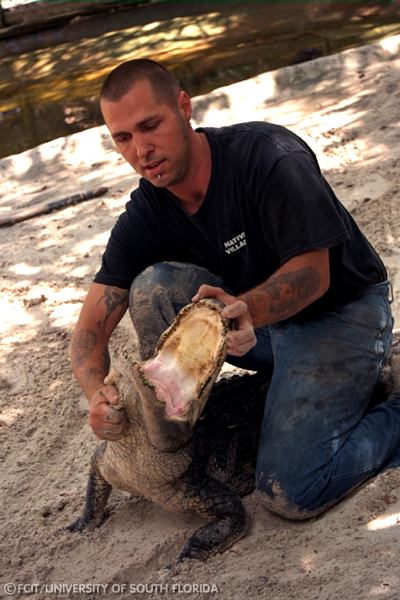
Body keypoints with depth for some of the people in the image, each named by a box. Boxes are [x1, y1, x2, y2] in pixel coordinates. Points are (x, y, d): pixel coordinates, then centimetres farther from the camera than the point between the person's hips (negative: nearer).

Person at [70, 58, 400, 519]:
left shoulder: (267, 154, -26)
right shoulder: (145, 216, -8)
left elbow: (313, 273, -23)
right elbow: (91, 328, -10)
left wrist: (243, 308, -43)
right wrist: (96, 391, -33)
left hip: (341, 312, -6)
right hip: (259, 316, 6)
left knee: (290, 494, -22)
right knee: (154, 285, -18)